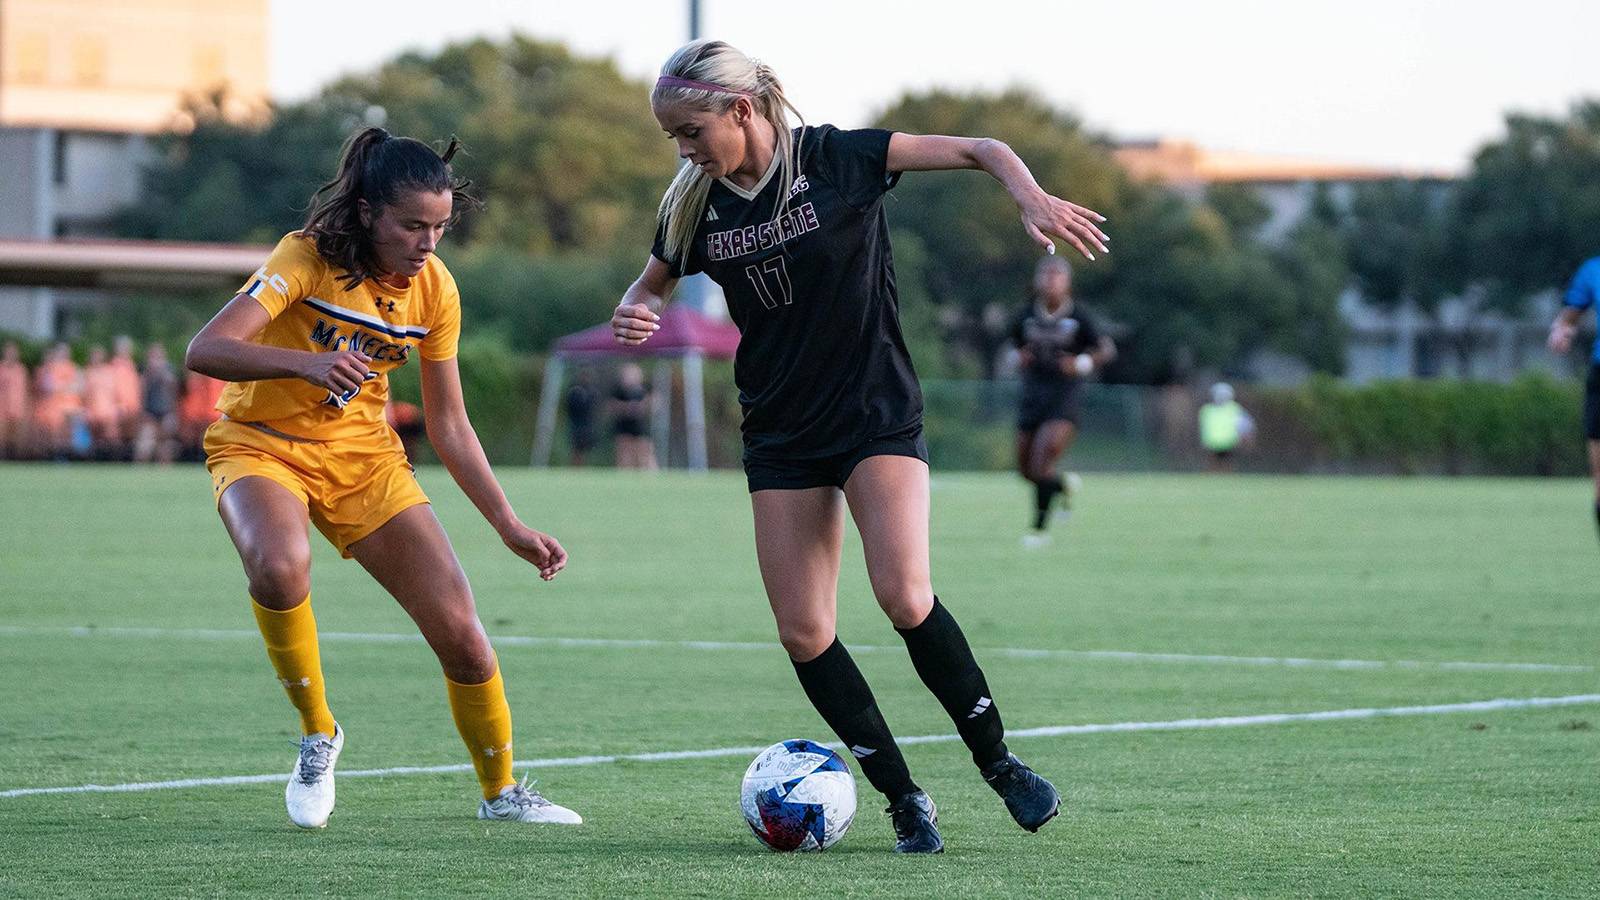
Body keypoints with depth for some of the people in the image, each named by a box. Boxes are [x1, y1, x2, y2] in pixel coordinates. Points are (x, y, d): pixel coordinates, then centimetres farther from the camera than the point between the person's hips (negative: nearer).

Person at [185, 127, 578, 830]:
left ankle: (501, 792, 20)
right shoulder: (307, 257, -22)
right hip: (263, 447, -4)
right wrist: (304, 363, -50)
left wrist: (509, 527, -2)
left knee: (462, 634, -6)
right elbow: (204, 351, -34)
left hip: (363, 455, 4)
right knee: (280, 567, -38)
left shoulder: (434, 287, -7)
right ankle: (317, 734, -13)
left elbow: (449, 427, 3)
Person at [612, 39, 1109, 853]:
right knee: (802, 632, -5)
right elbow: (651, 285, 19)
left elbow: (977, 151, -11)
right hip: (781, 435, 5)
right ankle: (903, 797, 6)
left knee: (904, 597, -21)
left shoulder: (834, 160, -11)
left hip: (878, 418, -5)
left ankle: (1000, 764, -3)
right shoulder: (697, 207, 1)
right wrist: (633, 315, -5)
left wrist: (1031, 197, -31)